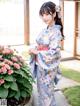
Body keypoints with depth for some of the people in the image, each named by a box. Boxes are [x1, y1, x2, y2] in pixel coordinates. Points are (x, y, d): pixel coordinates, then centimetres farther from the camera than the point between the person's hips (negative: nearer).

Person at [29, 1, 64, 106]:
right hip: (40, 65, 7)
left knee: (46, 90, 6)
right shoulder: (45, 30, 6)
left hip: (48, 67, -7)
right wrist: (34, 49, -6)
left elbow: (53, 53, -22)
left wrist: (36, 52, -16)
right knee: (41, 89, 19)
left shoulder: (56, 31, -17)